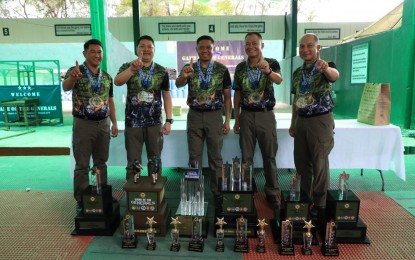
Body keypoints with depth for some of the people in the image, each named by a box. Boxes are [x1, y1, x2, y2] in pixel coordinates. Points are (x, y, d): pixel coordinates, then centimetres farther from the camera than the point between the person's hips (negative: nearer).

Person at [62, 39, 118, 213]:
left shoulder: (107, 77, 9)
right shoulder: (75, 71, -6)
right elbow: (65, 87, -27)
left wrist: (114, 123, 8)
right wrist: (72, 78, -50)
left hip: (103, 124, 4)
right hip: (83, 124, -4)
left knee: (101, 162, 13)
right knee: (82, 165, 2)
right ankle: (81, 201, 14)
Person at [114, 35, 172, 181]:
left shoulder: (162, 71, 3)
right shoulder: (127, 67, 0)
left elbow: (166, 96, 4)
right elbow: (117, 82, -21)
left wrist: (169, 120, -2)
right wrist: (132, 69, -39)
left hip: (155, 123, 1)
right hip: (133, 123, -1)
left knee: (155, 160, 11)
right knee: (133, 161, 8)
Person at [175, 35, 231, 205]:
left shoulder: (222, 69, 0)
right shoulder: (189, 68, 1)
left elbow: (227, 96, 3)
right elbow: (178, 84, -19)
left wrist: (227, 120, -3)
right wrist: (184, 76, -43)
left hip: (214, 115, -1)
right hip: (194, 115, 1)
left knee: (215, 156, 6)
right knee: (194, 156, 8)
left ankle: (217, 192, 19)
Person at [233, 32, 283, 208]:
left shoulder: (271, 63, -5)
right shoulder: (240, 67, 4)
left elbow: (279, 80, -26)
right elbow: (237, 94, 8)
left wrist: (268, 71, -48)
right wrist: (236, 119, 6)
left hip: (266, 115, -2)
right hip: (246, 115, 3)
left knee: (269, 156, 5)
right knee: (246, 156, 9)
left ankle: (271, 192, 18)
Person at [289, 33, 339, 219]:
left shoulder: (326, 68, -8)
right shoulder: (297, 72, 10)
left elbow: (335, 75, -33)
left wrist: (326, 68, -57)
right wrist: (293, 123, 15)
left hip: (321, 120, -6)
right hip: (301, 120, 6)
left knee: (320, 163, 0)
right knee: (301, 161, 12)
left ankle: (320, 204, 14)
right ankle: (305, 197, 29)